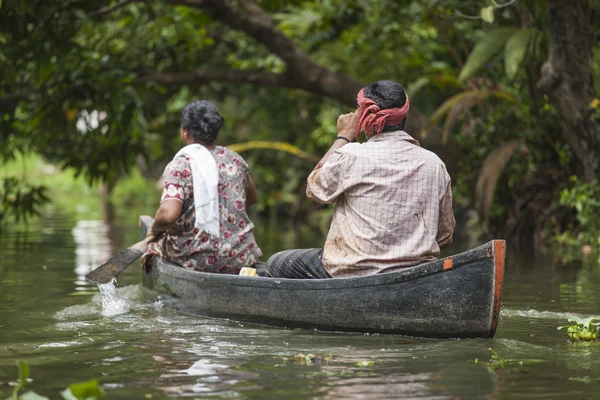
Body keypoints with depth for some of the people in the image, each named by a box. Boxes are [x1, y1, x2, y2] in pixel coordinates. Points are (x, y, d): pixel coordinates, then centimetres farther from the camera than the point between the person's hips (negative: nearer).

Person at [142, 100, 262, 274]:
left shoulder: (179, 167, -12)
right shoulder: (234, 159, 6)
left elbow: (168, 214, -27)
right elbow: (252, 198, 23)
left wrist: (155, 229, -6)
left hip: (199, 261, -5)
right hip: (241, 259, 5)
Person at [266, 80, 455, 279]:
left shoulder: (351, 156, -14)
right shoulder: (434, 164, -1)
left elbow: (314, 188, 6)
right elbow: (444, 234, 6)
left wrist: (343, 137, 12)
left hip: (354, 273, -6)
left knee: (275, 264, 15)